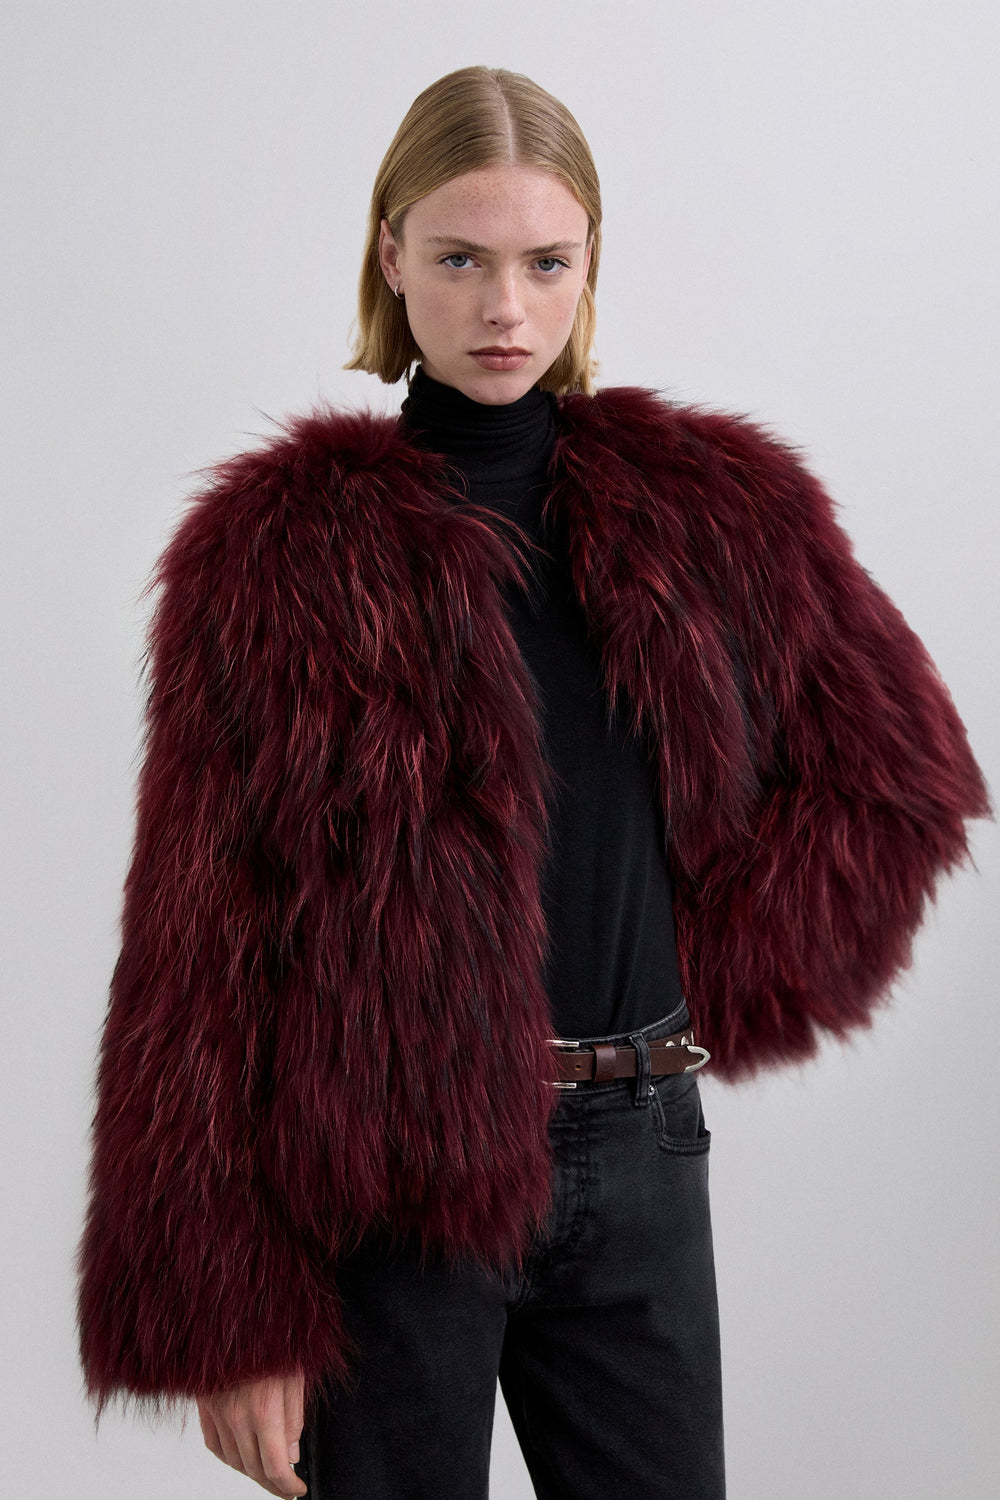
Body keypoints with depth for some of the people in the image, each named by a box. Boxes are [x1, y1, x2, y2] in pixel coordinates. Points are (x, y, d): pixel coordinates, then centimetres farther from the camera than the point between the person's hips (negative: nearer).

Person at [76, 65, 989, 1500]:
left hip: (638, 1156, 3)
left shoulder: (723, 505, 4)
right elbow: (195, 948, -7)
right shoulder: (275, 545, -5)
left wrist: (725, 982, 1)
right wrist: (226, 1314, -9)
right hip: (380, 1181, -3)